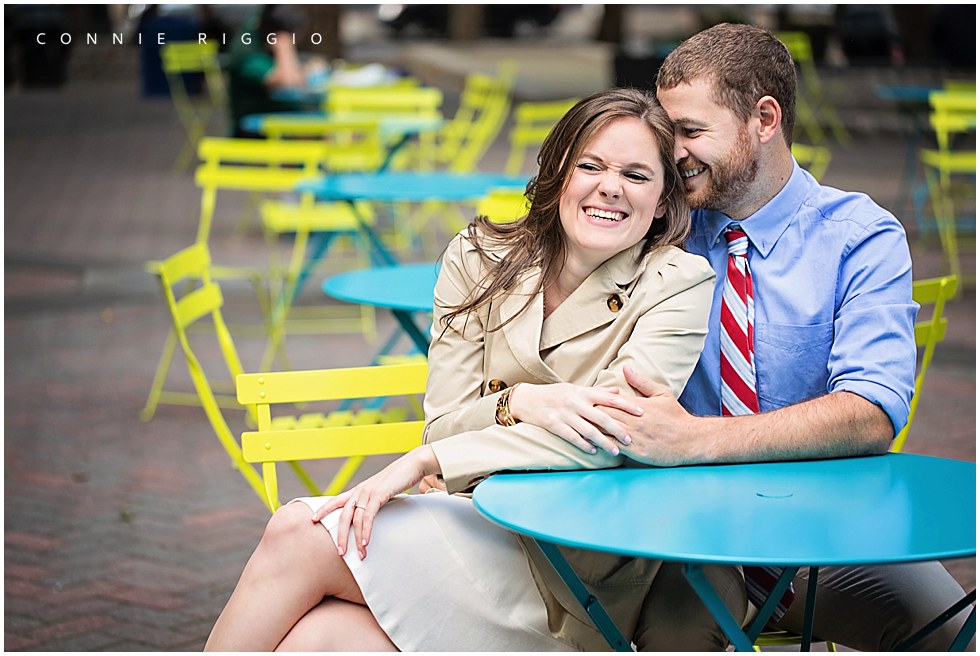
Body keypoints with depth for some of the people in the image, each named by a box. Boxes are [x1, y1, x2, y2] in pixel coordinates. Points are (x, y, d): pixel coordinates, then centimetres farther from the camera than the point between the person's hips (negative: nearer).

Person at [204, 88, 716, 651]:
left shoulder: (680, 284, -6)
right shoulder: (479, 258, 6)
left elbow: (609, 434, -18)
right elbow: (446, 423, 4)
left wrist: (419, 463, -21)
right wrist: (518, 403, -21)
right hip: (469, 515, 4)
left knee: (297, 536, -22)